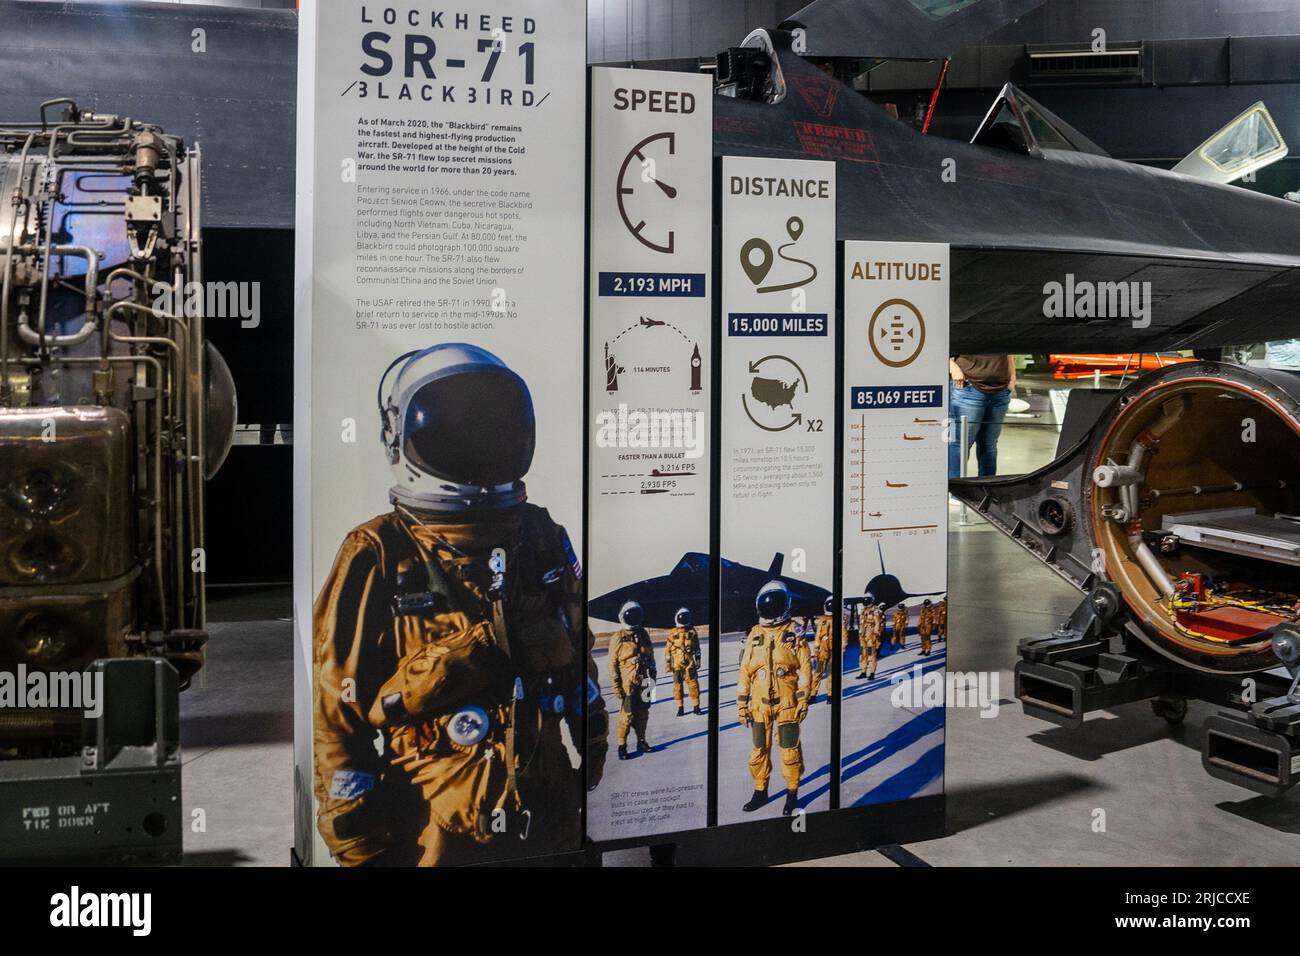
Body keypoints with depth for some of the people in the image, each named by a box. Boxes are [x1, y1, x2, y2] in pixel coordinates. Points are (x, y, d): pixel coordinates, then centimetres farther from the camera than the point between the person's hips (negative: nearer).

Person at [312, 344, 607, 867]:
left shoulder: (542, 541, 3)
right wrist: (360, 849, -7)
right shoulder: (378, 560, -11)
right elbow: (338, 713, -8)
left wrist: (597, 758, 14)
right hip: (434, 837, -4)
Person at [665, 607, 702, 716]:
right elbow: (668, 650, 6)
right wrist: (668, 664, 2)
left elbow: (697, 648, 12)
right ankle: (680, 708, 11)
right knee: (677, 685, 3)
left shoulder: (693, 632, 7)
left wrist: (698, 660, 7)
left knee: (693, 684, -4)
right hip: (677, 664, 0)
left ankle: (696, 706, 5)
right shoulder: (673, 633, 3)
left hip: (690, 663, 0)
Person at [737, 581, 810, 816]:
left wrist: (803, 700, -11)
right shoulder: (754, 635, 7)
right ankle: (760, 792, 23)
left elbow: (805, 669, -5)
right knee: (759, 750, 10)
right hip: (760, 705, 4)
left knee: (789, 750, 3)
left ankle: (792, 794, 17)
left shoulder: (795, 633, -2)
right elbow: (745, 672, 9)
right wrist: (741, 703, 6)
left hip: (787, 704, -4)